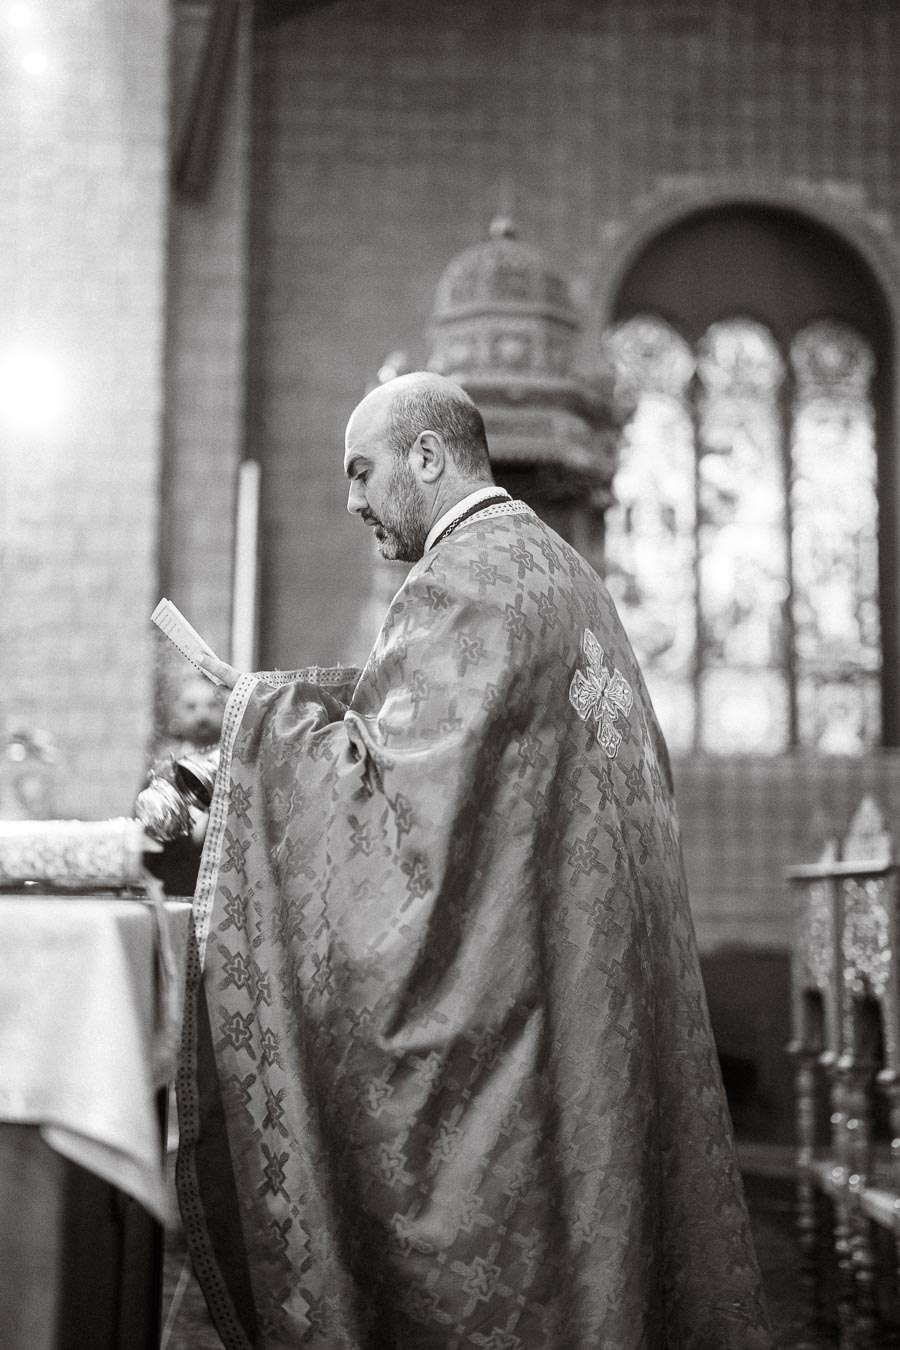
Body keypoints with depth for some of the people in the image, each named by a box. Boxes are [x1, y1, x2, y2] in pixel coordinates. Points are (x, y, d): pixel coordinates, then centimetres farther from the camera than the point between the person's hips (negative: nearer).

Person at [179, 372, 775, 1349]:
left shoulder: (463, 580, -14)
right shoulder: (559, 568, 16)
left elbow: (396, 796, -19)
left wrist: (270, 711, -5)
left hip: (494, 994, -9)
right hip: (590, 985, 9)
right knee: (588, 1238, 14)